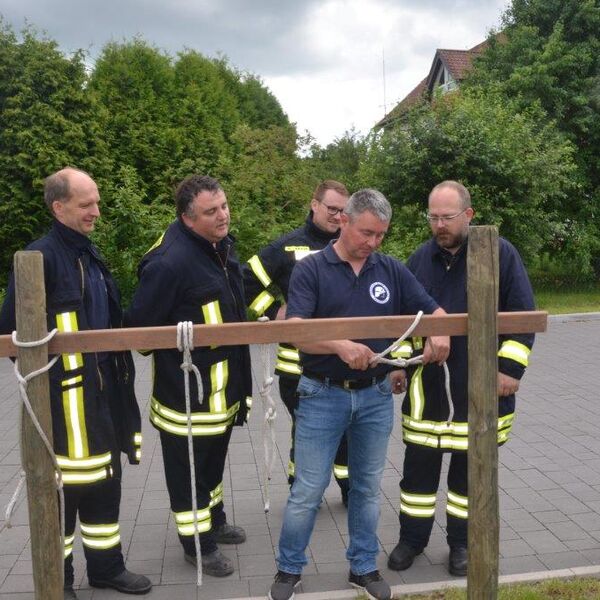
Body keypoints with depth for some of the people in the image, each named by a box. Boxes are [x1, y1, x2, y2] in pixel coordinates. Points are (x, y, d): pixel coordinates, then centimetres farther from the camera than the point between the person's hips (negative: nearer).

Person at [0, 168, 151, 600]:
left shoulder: (90, 253, 13)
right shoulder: (40, 257, -15)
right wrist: (43, 370, -10)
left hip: (103, 391, 8)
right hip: (64, 396, -8)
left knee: (105, 482, 18)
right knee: (62, 489, 5)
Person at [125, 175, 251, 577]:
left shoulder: (220, 245, 2)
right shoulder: (170, 262, -27)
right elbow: (140, 326, -20)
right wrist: (179, 356, -8)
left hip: (221, 387, 9)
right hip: (188, 391, -9)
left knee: (213, 460, 26)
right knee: (188, 468, 11)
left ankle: (215, 520, 46)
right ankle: (198, 543, 29)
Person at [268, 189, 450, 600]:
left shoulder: (392, 270, 3)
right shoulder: (311, 269, -7)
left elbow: (433, 312, 5)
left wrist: (439, 334, -18)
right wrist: (341, 345, -34)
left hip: (376, 397, 3)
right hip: (323, 396, -3)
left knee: (368, 488, 16)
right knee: (308, 491, 5)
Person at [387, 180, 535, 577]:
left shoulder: (501, 253, -8)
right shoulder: (422, 258, 3)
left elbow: (523, 316, -6)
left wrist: (511, 368, -11)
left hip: (479, 387, -2)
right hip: (427, 385, 3)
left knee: (470, 468, 11)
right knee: (419, 464, 9)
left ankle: (461, 541, 29)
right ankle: (413, 537, 27)